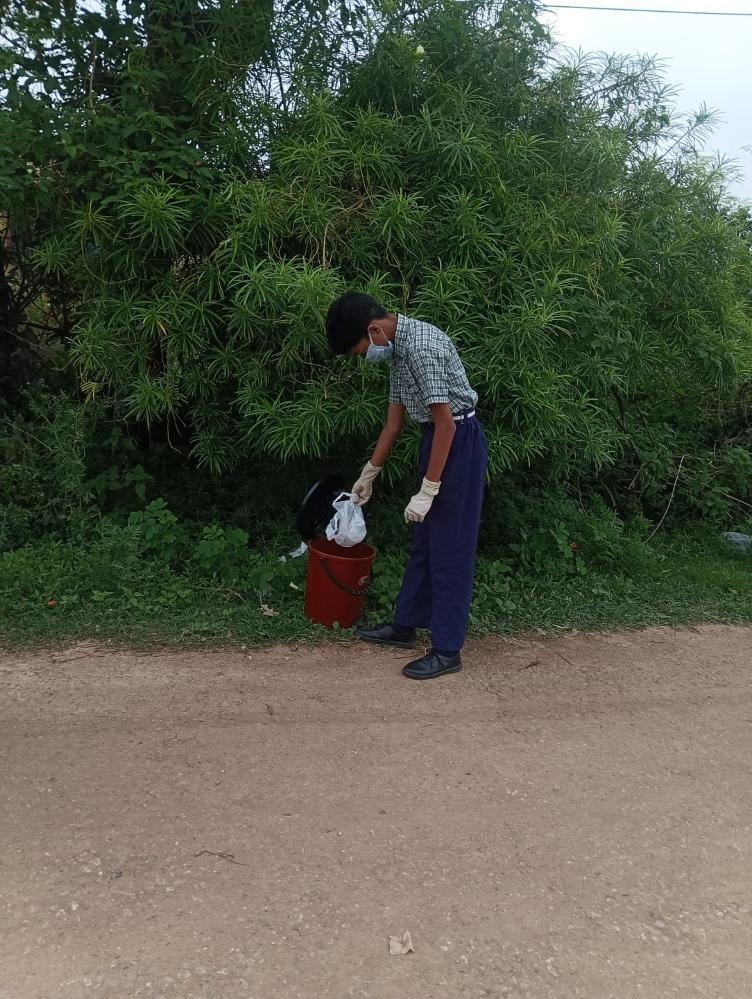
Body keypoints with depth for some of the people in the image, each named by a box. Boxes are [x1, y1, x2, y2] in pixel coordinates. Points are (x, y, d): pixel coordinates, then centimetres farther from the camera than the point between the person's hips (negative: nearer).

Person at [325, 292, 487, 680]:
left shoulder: (421, 346, -22)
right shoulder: (398, 349, 9)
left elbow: (446, 422, -23)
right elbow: (394, 420, 17)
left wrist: (427, 491, -21)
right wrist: (368, 474, 24)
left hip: (458, 442, -10)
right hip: (437, 438, 10)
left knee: (449, 547, -3)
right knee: (424, 542, 16)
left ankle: (448, 650, 7)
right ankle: (405, 626, 29)